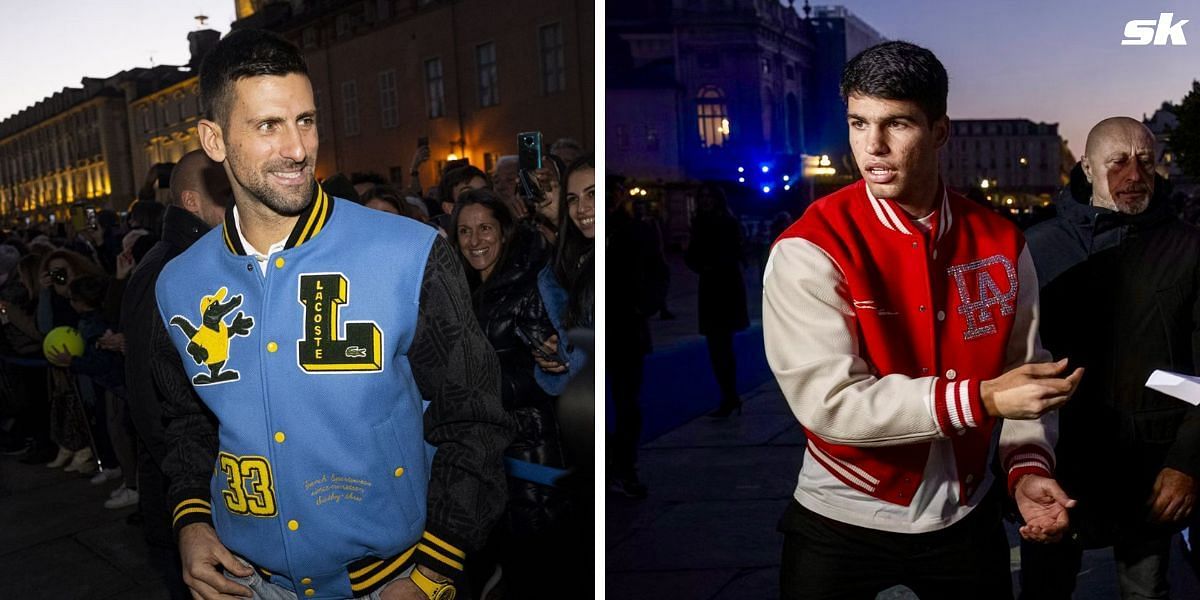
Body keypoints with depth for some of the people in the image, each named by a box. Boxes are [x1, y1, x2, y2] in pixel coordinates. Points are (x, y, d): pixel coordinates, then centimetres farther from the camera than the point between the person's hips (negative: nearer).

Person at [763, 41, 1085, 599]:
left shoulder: (1001, 242, -4)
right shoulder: (808, 250, -19)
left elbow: (1024, 373, 4)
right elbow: (827, 401, -25)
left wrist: (1029, 467, -12)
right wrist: (982, 399, -27)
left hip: (966, 514, 4)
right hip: (842, 522, -4)